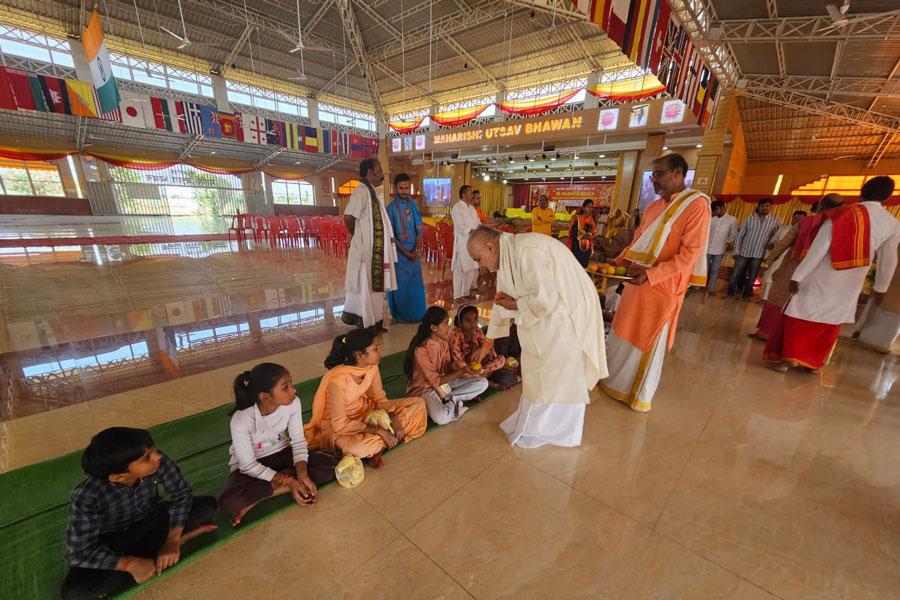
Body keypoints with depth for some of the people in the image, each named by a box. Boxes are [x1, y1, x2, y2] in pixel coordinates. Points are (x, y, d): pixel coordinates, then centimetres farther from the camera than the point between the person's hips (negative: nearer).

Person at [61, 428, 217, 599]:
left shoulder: (158, 462, -30)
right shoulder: (86, 498, -32)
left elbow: (181, 493, -17)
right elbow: (79, 554, -23)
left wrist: (172, 541, -24)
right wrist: (130, 563, -31)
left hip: (151, 520, 1)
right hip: (113, 539, 0)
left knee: (207, 504, -18)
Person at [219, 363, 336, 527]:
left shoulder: (293, 403, -22)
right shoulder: (241, 420, -30)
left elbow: (298, 442, -11)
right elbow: (249, 466, -20)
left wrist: (302, 474, -27)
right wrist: (289, 480, -25)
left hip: (283, 454, 4)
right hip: (250, 465, -4)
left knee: (329, 468, -17)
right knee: (229, 502, -33)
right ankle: (284, 481, -11)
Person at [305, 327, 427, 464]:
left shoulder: (372, 366, -13)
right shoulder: (338, 379, -31)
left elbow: (379, 397, -1)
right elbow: (340, 425, -28)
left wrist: (393, 418, -19)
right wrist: (379, 430, -30)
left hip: (366, 411, 7)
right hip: (338, 425, -6)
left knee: (418, 403, -3)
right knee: (359, 448, -42)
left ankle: (379, 445, -11)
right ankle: (381, 445, -8)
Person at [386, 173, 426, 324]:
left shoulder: (413, 205, 5)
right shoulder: (391, 208, -8)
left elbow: (419, 229, 3)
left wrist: (417, 248, -12)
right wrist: (405, 252, -14)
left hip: (414, 251, 4)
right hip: (399, 252, -4)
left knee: (416, 282, 9)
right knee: (400, 284, 2)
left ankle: (416, 314, 22)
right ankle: (400, 316, 16)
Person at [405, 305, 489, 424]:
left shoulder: (444, 342, -2)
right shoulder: (421, 350, -25)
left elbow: (447, 366, 5)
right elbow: (436, 381, -21)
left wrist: (460, 369, -15)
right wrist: (460, 372, -23)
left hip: (444, 380, 8)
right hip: (425, 387, -8)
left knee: (483, 382, -5)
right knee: (441, 418, -39)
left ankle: (446, 398, -11)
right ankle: (452, 401, -8)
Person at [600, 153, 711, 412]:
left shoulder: (697, 205, -12)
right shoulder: (654, 207, 11)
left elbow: (689, 254, -18)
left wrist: (650, 274, -25)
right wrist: (617, 262, 3)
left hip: (663, 286, -7)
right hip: (638, 280, 7)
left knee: (647, 341, 5)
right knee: (623, 333, 16)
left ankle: (639, 395, 24)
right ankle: (615, 378, 34)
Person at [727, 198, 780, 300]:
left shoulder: (775, 221, 3)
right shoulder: (749, 219, 2)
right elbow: (740, 235, 1)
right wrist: (736, 251, -4)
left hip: (759, 254, 1)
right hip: (744, 252, 0)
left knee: (752, 277, 8)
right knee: (736, 275, 2)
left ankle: (747, 295, 20)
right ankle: (730, 293, 14)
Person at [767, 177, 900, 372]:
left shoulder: (841, 215, -11)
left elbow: (818, 249, -16)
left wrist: (798, 275, -14)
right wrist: (881, 287, 20)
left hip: (822, 278, -4)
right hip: (850, 284, 4)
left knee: (802, 316, 4)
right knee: (832, 323, 14)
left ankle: (789, 356, 1)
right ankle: (814, 362, 20)